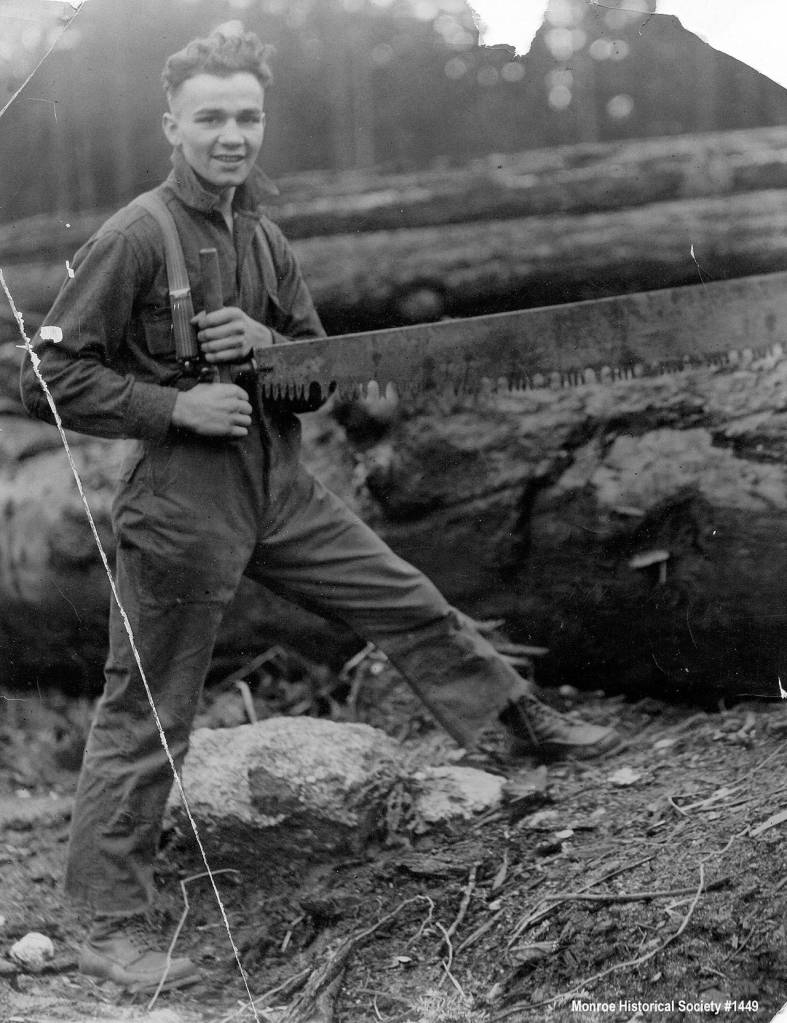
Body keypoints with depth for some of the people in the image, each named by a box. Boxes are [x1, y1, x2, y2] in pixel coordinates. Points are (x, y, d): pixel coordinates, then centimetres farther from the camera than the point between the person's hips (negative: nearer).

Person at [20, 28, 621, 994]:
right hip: (182, 505, -7)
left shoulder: (263, 238, 9)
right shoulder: (134, 238, -14)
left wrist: (266, 343, -8)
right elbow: (49, 378, -14)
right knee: (145, 717, 2)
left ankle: (527, 720, 34)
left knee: (412, 605, 14)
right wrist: (175, 406, -21)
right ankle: (111, 927, 14)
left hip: (281, 489, 7)